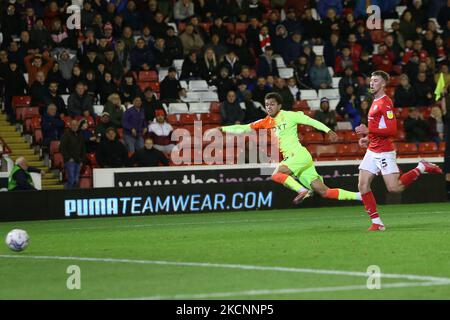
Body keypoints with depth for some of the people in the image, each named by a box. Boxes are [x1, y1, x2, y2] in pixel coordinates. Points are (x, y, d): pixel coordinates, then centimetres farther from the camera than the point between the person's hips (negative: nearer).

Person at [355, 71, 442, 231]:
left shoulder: (385, 103, -14)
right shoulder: (375, 102, 15)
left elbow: (392, 130, -22)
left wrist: (369, 130, -25)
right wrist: (368, 138, 15)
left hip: (384, 151, -9)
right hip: (372, 151, 9)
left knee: (394, 187, -9)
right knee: (363, 185, -1)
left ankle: (422, 168, 10)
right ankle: (377, 223, 2)